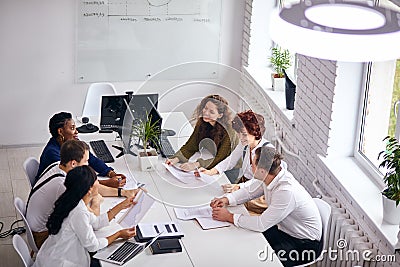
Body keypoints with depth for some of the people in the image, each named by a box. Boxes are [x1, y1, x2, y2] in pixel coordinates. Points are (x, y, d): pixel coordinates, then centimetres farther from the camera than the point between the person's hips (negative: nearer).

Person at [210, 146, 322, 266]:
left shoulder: (286, 191, -35)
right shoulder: (271, 176, -9)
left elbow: (261, 224, -29)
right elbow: (250, 191, 10)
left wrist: (229, 217, -21)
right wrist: (226, 199, -6)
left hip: (305, 243, -8)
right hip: (284, 229, 8)